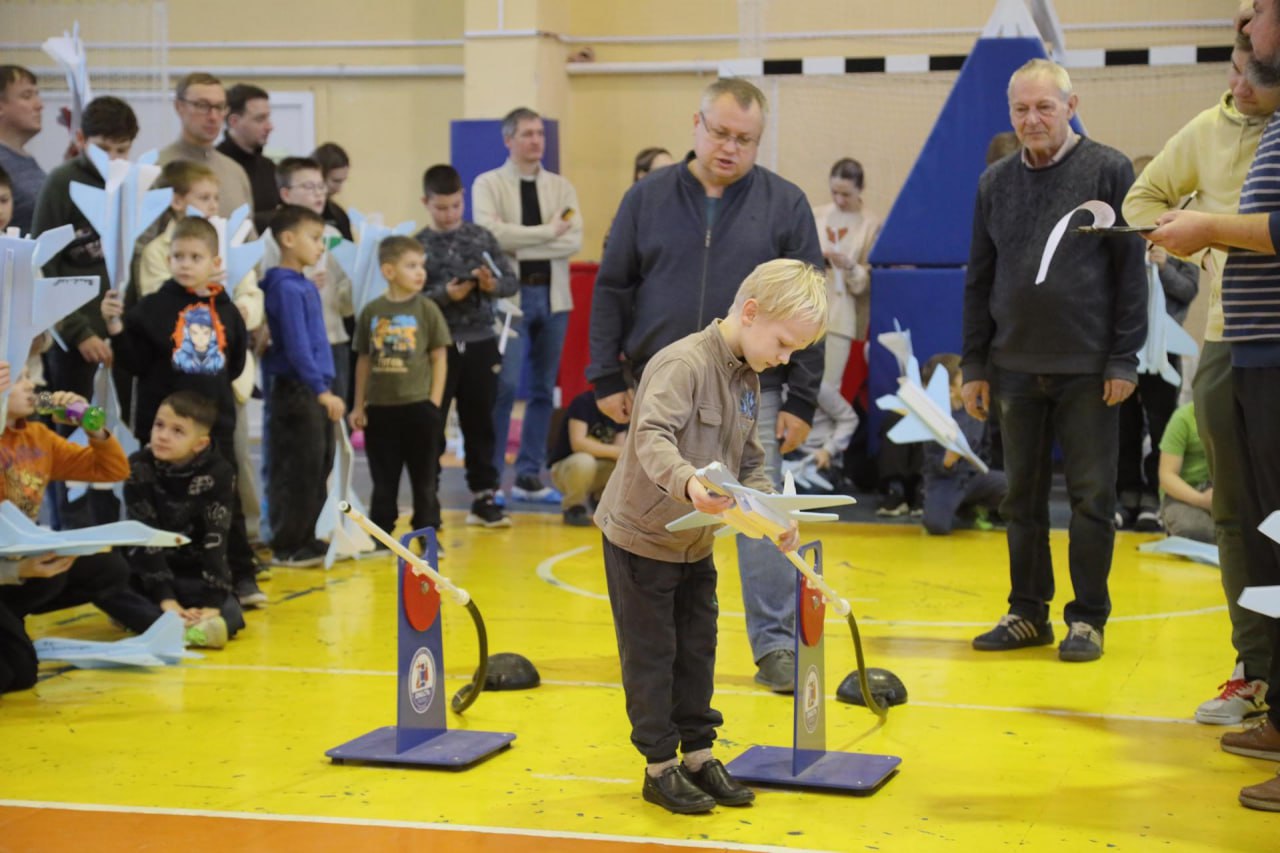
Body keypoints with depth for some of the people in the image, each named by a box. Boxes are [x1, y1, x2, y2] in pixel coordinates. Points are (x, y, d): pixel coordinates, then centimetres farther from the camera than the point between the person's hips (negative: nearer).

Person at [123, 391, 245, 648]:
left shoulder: (219, 473, -14)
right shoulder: (139, 467, -14)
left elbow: (215, 541, -19)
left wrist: (212, 602, -29)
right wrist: (165, 599, -28)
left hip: (196, 575, 0)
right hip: (149, 572, 1)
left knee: (229, 616, -24)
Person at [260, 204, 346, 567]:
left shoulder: (305, 285, 14)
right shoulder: (285, 288, -14)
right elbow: (296, 347, -19)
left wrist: (325, 389, 15)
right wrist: (321, 390, -20)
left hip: (314, 391, 9)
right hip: (296, 391, -9)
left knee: (318, 468, 13)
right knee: (298, 471, -4)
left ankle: (305, 540, 21)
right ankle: (288, 547, 4)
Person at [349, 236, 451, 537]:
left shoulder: (426, 309, -3)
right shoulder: (372, 312, 2)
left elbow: (439, 358, 0)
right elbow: (364, 360, 8)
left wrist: (434, 403, -6)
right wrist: (359, 406, 7)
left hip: (418, 406, -2)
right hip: (380, 408, 2)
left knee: (423, 478, 7)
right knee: (383, 481, 11)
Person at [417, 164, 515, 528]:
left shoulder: (481, 237, 4)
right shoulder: (418, 245, -3)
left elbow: (512, 280, 5)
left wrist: (494, 285, -16)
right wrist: (444, 295, -20)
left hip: (480, 343, 2)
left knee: (480, 423, 10)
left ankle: (483, 497, 18)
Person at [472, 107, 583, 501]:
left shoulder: (561, 187, 11)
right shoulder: (488, 184, 3)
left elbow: (574, 240, -4)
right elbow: (492, 233, -15)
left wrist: (520, 244, -13)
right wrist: (549, 231, -9)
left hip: (552, 296, 4)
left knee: (544, 389, 7)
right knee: (504, 386, -10)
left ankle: (529, 475, 16)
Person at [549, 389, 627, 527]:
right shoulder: (583, 402, -19)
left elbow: (617, 453, -4)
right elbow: (578, 443, -30)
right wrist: (617, 451, -35)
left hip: (598, 470, 5)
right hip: (564, 468, -5)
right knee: (584, 461, -39)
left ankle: (601, 497, 5)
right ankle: (572, 506, -11)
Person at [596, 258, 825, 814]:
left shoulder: (748, 380, 5)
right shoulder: (683, 363, -23)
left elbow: (750, 463, 10)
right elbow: (652, 437, -36)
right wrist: (688, 483, -53)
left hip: (696, 544, 8)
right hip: (641, 536, -8)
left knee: (698, 652, 14)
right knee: (652, 655, 4)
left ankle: (698, 755, 27)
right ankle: (660, 767, 15)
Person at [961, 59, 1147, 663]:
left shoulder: (1108, 171, -2)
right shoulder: (995, 183, 9)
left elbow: (1130, 271, -4)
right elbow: (979, 280, 12)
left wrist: (1124, 359, -9)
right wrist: (974, 365, 8)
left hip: (1087, 367, -4)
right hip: (1016, 366, 4)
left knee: (1091, 496, 1)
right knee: (1023, 496, 9)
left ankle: (1087, 618, 10)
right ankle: (1027, 613, 19)